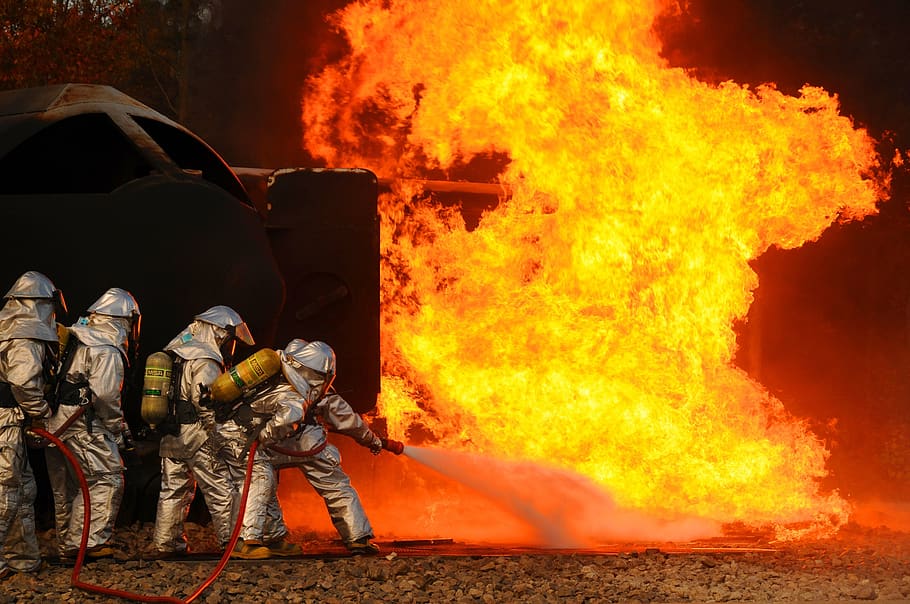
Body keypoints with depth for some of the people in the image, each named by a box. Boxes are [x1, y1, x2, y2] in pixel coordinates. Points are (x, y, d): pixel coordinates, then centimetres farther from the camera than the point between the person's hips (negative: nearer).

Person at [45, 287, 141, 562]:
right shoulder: (107, 351, -12)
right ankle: (89, 541, -11)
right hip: (85, 426, -9)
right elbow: (105, 395, -21)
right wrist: (120, 428, -9)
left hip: (58, 424, 9)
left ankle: (67, 547, 21)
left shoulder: (75, 342, 16)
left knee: (66, 489, 14)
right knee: (107, 480, -5)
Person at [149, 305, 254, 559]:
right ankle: (232, 541, 4)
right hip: (197, 440, -8)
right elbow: (208, 406, -20)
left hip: (170, 437, 8)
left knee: (173, 490, 12)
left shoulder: (174, 354, 14)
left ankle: (164, 543, 13)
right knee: (221, 491, 1)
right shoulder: (205, 363, -14)